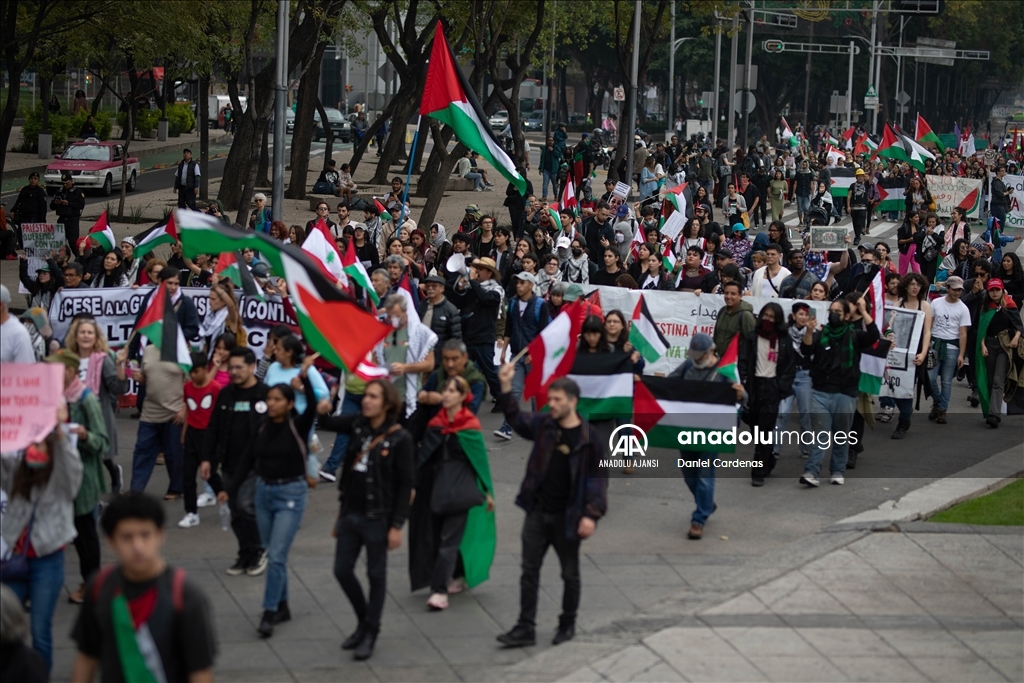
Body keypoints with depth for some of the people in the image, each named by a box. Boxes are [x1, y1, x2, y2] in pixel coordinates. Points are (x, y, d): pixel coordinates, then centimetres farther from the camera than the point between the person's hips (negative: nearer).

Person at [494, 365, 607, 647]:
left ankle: (568, 624, 27)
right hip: (537, 512, 4)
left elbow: (599, 478, -10)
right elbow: (516, 419, 12)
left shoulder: (589, 438, -13)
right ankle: (525, 628, 7)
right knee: (529, 571, 4)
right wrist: (506, 388, -2)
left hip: (567, 518, -4)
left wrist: (591, 514, -15)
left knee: (570, 574, 12)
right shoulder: (543, 424, 0)